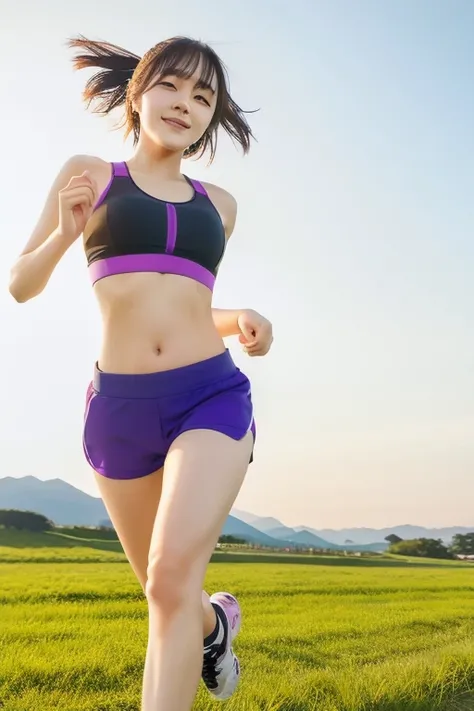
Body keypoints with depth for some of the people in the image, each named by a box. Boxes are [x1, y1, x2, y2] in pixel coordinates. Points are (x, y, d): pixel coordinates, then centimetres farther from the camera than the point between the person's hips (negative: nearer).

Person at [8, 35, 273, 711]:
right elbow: (21, 285, 7)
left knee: (173, 577, -21)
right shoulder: (89, 173, 7)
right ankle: (216, 619, 52)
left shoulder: (218, 204, 14)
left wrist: (239, 319, 3)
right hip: (119, 405, 0)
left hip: (213, 394, 0)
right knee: (162, 587, 16)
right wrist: (64, 233, -13)